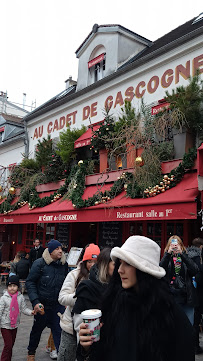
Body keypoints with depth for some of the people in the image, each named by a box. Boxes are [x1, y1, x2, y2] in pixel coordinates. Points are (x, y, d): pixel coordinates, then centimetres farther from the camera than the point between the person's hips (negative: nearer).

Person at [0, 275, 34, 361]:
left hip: (15, 325, 4)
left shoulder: (20, 297, -3)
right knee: (8, 345, -5)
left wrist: (31, 312, -19)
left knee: (11, 344, 15)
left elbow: (24, 309, -1)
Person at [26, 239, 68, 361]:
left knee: (59, 331, -4)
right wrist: (35, 302, -19)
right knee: (37, 329, 19)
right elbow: (30, 283, -10)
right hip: (42, 305, -1)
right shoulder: (40, 263, -11)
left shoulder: (64, 264, 1)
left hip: (58, 305, 2)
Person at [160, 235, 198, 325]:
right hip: (170, 298, -1)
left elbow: (195, 270, -13)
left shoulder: (186, 258, 7)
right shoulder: (166, 259, 6)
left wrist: (182, 253, -18)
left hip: (186, 299, 1)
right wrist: (168, 253, -20)